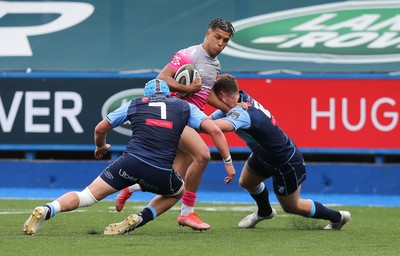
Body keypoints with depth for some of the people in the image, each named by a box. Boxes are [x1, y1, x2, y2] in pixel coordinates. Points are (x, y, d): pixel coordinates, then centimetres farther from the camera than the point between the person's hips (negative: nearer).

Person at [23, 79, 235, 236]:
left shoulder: (134, 104, 21)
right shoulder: (185, 107, 20)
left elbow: (100, 128, 26)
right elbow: (214, 130, 8)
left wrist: (100, 147, 48)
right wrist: (228, 162, 14)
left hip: (130, 161, 0)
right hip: (160, 173, 0)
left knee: (89, 195, 5)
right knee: (178, 191, 32)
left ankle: (47, 210, -22)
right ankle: (137, 221, 11)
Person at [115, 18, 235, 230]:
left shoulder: (215, 65, 16)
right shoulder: (189, 55, -12)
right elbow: (162, 78, -16)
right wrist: (187, 88, -24)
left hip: (190, 120, 9)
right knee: (202, 154, -27)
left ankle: (130, 187, 28)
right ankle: (187, 212, -17)